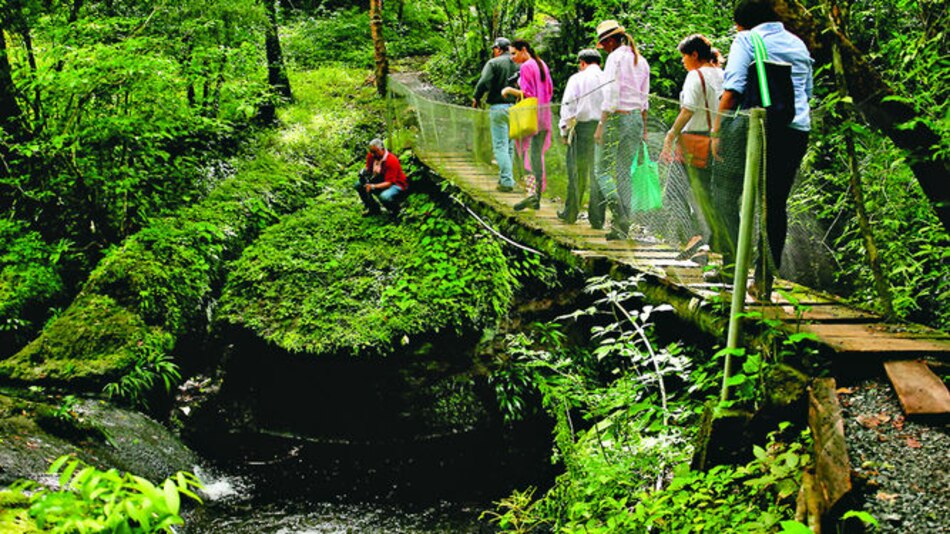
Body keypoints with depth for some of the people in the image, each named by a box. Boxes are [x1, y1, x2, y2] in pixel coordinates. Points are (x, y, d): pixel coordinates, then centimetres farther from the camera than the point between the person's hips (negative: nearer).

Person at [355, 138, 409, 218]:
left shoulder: (391, 160, -27)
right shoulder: (371, 156, -8)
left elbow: (389, 183, -29)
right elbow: (368, 169, 8)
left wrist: (373, 186, -42)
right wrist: (364, 172, -18)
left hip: (396, 185, -7)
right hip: (380, 182, 7)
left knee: (384, 196, -39)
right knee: (359, 185, -8)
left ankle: (395, 210, -1)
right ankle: (373, 208, 10)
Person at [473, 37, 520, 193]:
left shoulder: (493, 63, -5)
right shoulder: (519, 64, 9)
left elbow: (484, 82, -14)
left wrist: (476, 98, 0)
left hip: (499, 108, -5)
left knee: (500, 146, -3)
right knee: (510, 146, 15)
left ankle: (506, 181, -10)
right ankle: (506, 178, 21)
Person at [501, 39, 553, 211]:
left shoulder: (526, 67, -11)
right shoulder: (542, 65, 14)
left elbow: (527, 94, -16)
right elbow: (550, 90, 17)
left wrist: (510, 90, -7)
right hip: (544, 113, 8)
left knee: (528, 153, -7)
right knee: (538, 155, 9)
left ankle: (531, 193, -16)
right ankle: (537, 196, 9)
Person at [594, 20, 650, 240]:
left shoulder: (616, 57, -10)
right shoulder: (641, 60, 13)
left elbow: (611, 95, -16)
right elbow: (644, 98, 17)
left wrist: (601, 125, -15)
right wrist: (644, 127, 22)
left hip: (618, 117, -7)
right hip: (637, 118, 8)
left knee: (605, 170, -2)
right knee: (624, 172, 11)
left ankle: (620, 218, -15)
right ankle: (624, 225, 11)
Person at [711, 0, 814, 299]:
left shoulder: (747, 40, 2)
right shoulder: (798, 45, 22)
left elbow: (733, 90, -9)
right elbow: (807, 92, 28)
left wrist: (717, 130, -8)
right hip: (797, 132, 6)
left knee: (725, 196, 4)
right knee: (776, 206, 9)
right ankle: (764, 283, 11)